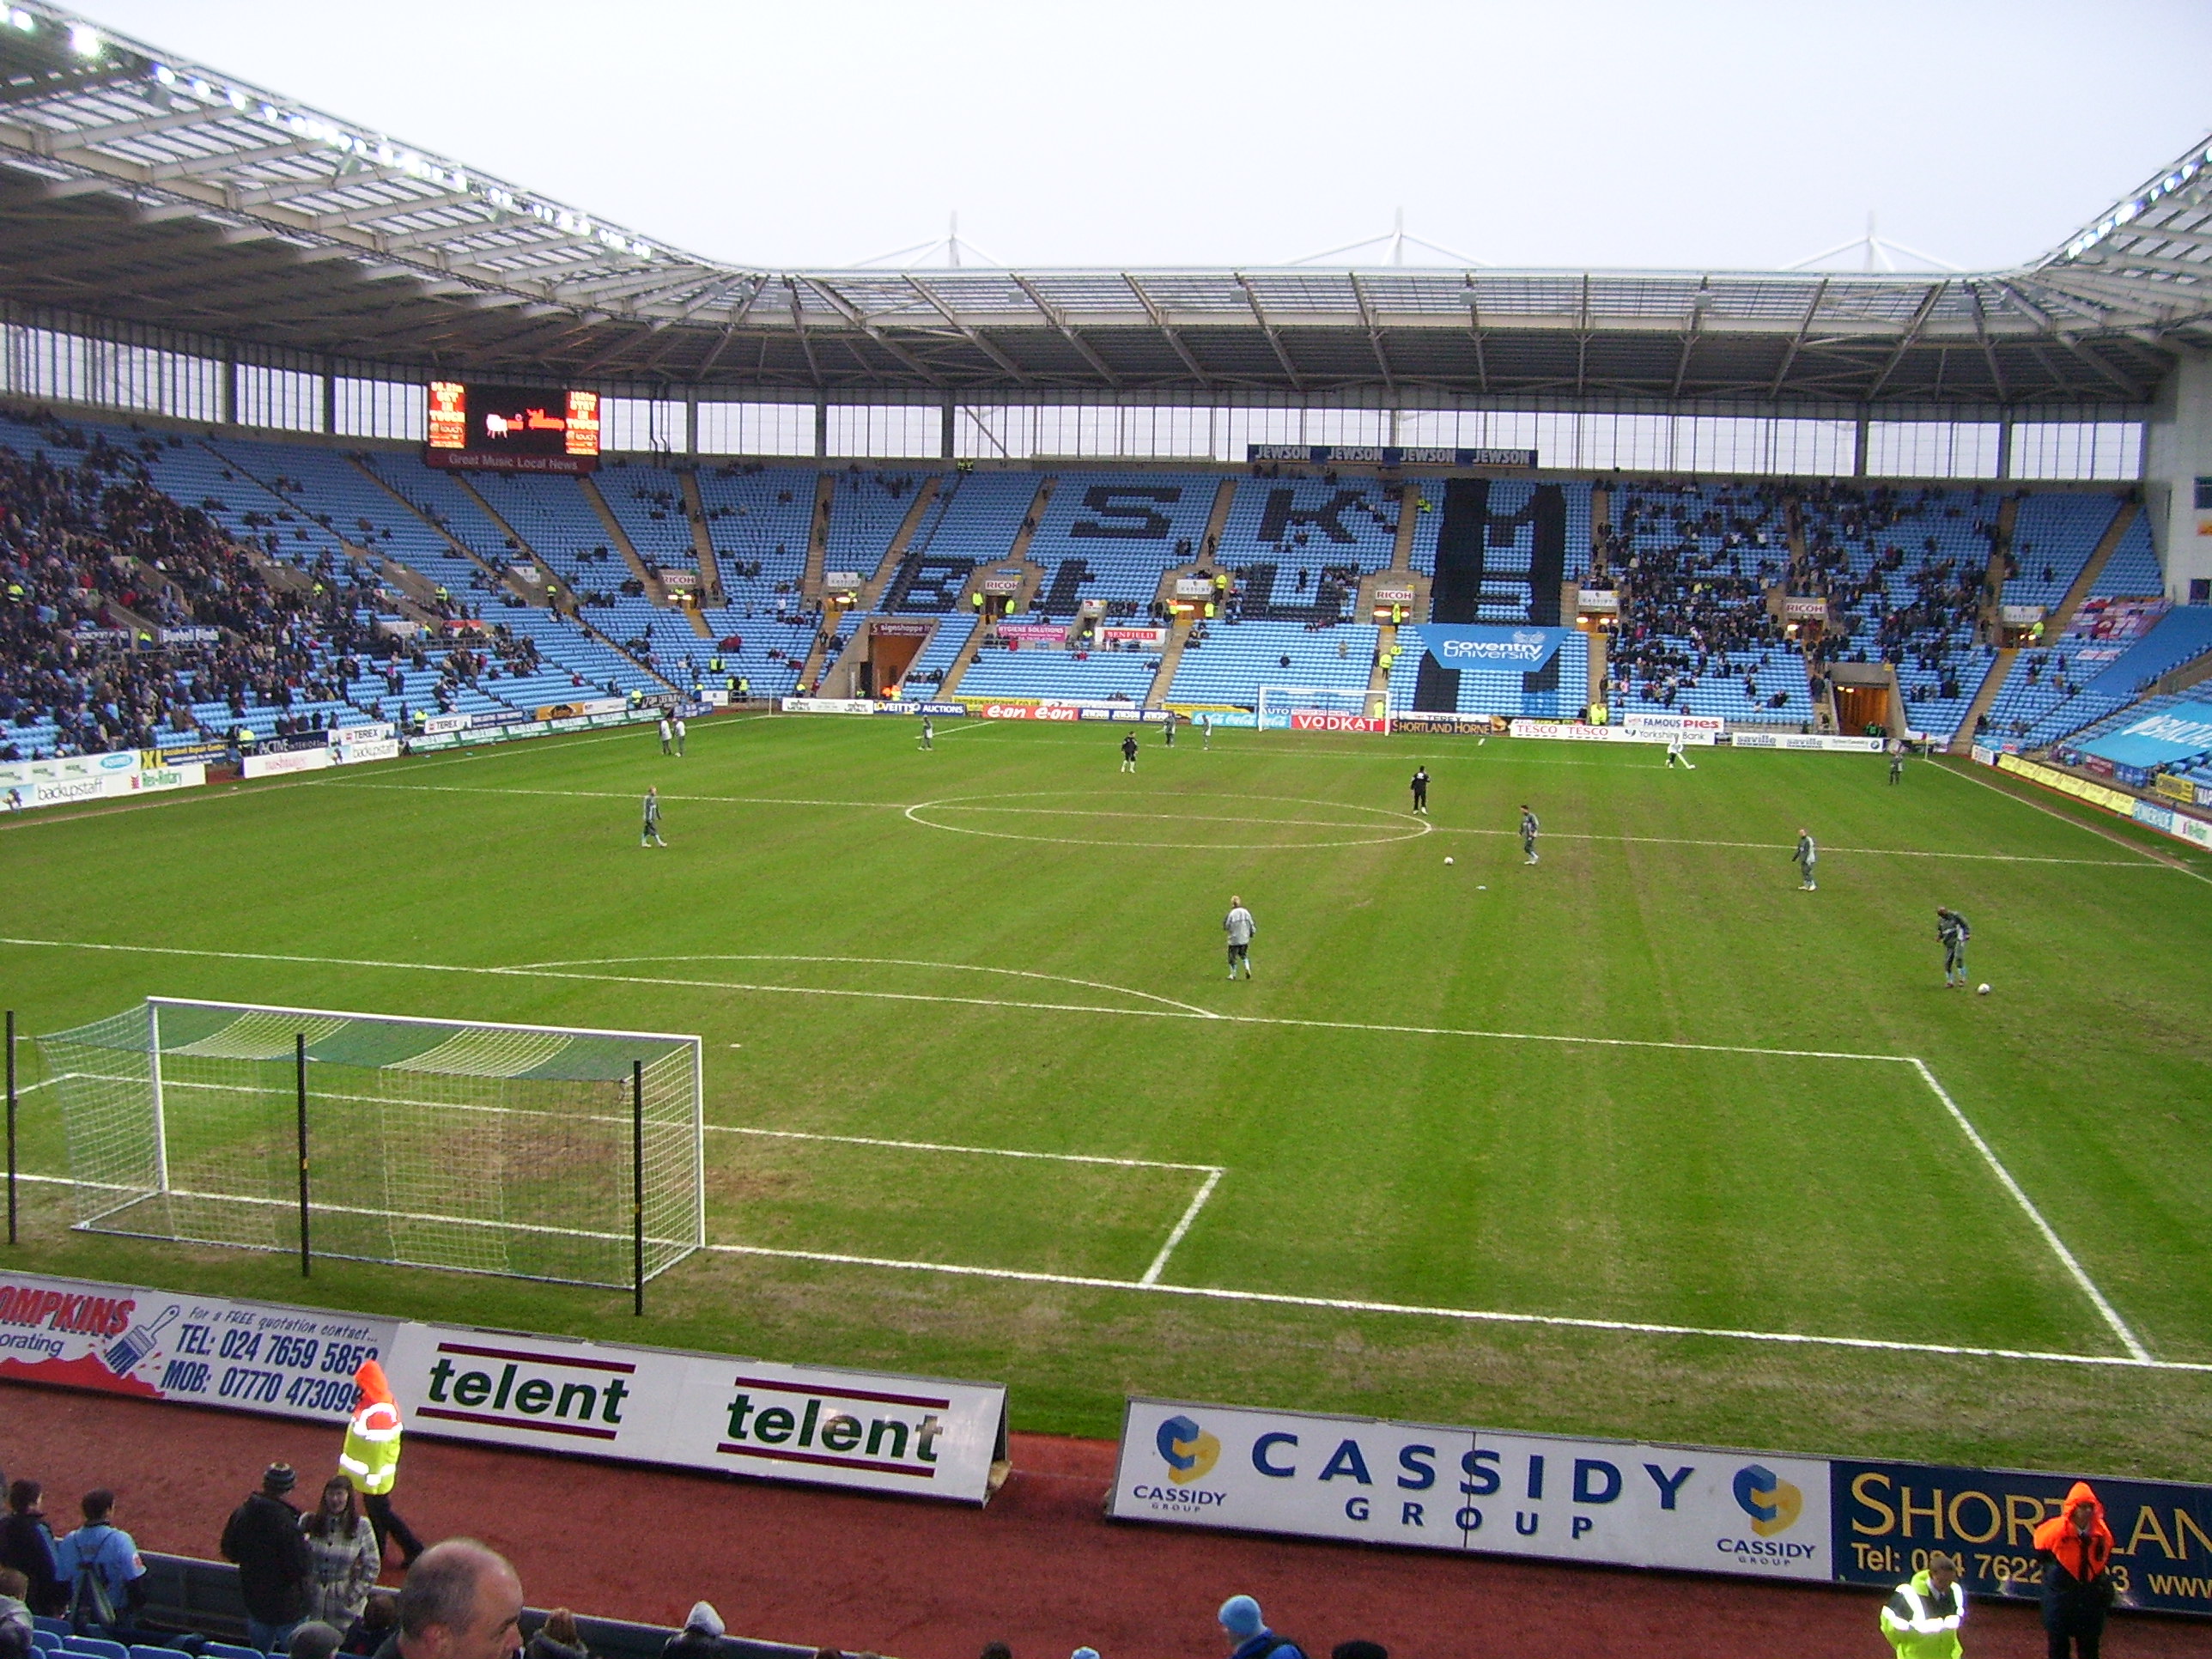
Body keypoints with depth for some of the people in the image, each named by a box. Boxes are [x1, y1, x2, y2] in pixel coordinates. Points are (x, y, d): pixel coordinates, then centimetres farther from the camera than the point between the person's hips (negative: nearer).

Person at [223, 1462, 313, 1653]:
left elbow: (229, 1552, 3)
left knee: (259, 1652, 26)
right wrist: (305, 1543, -9)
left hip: (253, 1599, 6)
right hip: (287, 1605, -6)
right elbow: (302, 1567, -26)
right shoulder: (287, 1523, -31)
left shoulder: (241, 1514, -11)